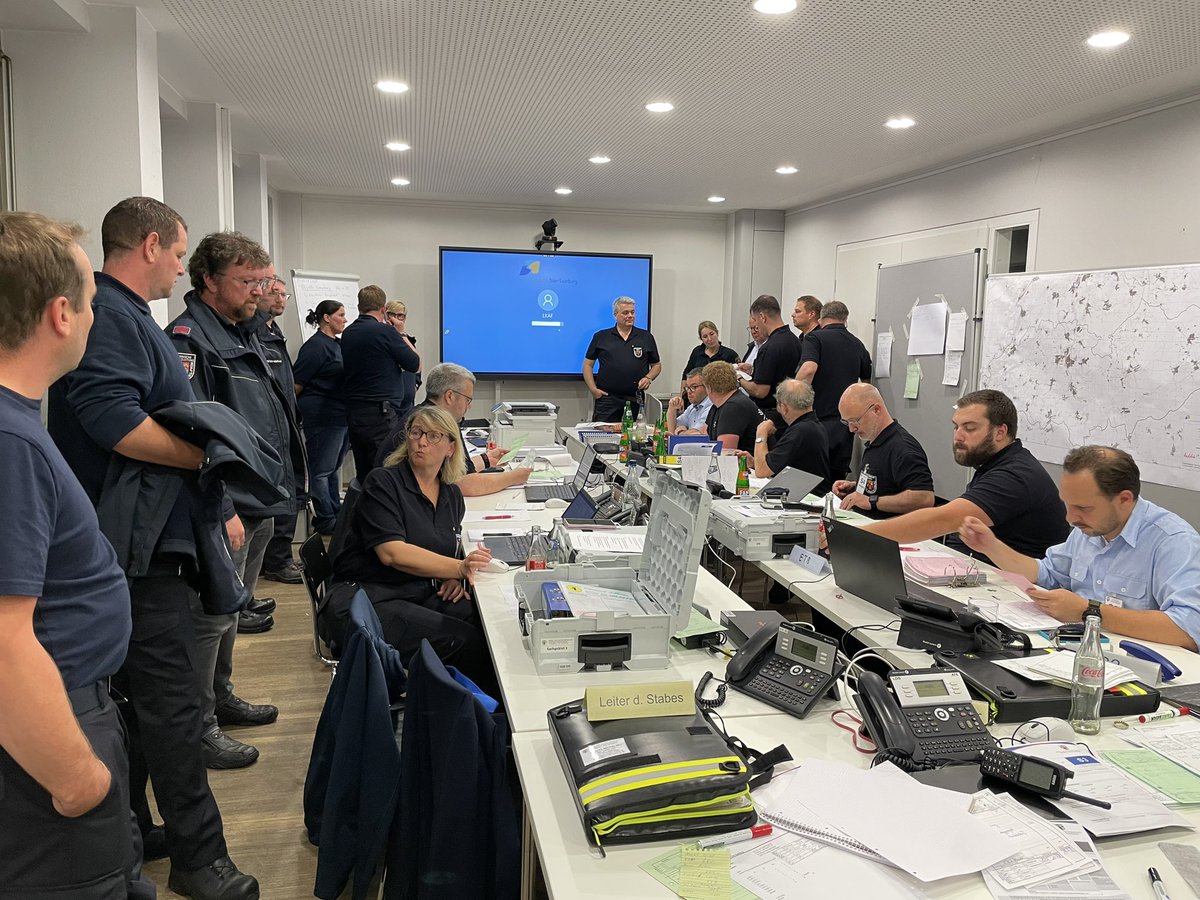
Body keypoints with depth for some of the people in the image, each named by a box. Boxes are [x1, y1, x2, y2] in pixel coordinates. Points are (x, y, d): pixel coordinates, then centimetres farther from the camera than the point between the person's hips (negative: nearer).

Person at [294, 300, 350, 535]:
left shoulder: (338, 345, 15)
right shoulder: (316, 346, -12)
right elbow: (296, 383, -13)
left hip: (341, 415, 9)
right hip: (323, 416, -9)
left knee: (334, 467, 16)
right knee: (322, 469, -2)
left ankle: (335, 513, 24)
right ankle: (325, 520, 3)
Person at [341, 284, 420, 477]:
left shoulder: (347, 333, 10)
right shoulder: (385, 331, -12)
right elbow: (416, 364, -5)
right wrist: (402, 336, 10)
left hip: (353, 412, 8)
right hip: (380, 414, -7)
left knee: (363, 475, 12)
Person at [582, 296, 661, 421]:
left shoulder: (646, 337, 12)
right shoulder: (601, 337, 8)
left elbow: (656, 365, 18)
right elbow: (587, 365, 9)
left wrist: (648, 378, -2)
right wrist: (593, 389, -2)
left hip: (635, 400, 1)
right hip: (607, 399, -1)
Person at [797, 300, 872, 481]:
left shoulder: (815, 338, -4)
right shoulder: (858, 345, 12)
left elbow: (808, 369, -23)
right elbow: (868, 382, 23)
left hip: (818, 420, -5)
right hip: (845, 427, 5)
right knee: (837, 479, 10)